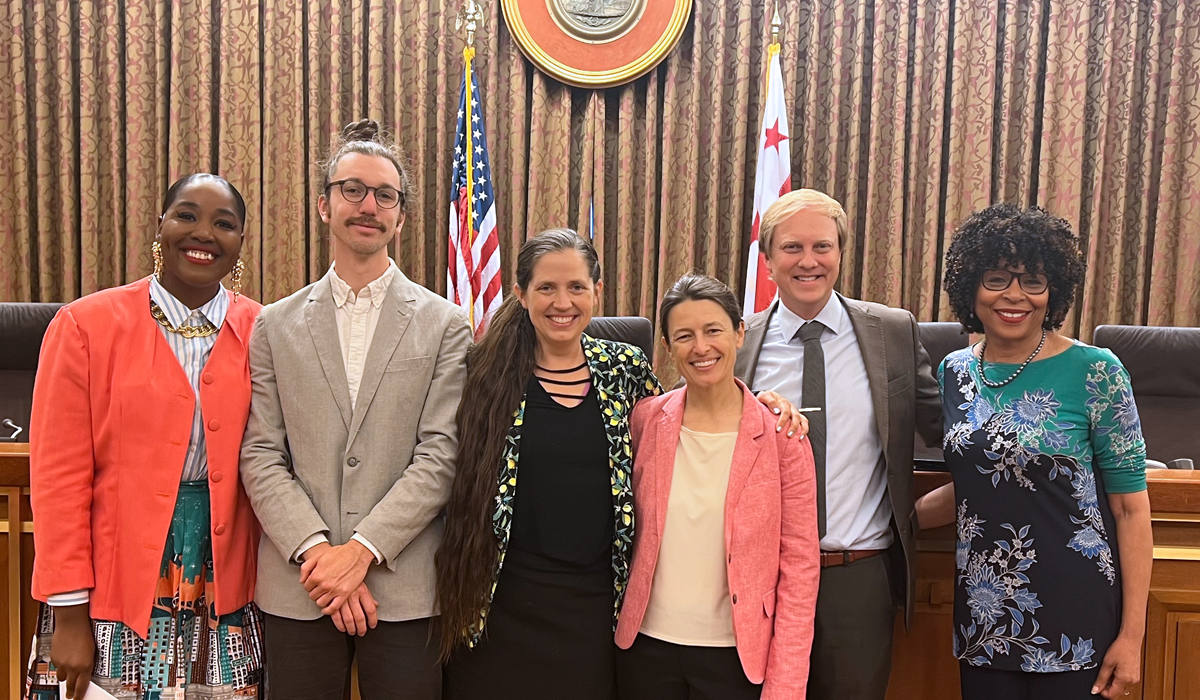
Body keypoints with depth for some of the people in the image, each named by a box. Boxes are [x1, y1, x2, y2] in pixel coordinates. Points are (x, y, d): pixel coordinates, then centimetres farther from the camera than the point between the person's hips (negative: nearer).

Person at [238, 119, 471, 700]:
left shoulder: (444, 325, 1)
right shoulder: (276, 325, 6)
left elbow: (440, 455, -6)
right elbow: (259, 456, 1)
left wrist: (362, 549, -13)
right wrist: (315, 549, -11)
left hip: (405, 590, -1)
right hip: (296, 589, 2)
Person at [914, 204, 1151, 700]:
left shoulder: (1095, 372, -10)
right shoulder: (956, 372, 3)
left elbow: (1130, 508, -8)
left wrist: (1132, 634, -10)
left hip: (1073, 618, -4)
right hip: (984, 611, 4)